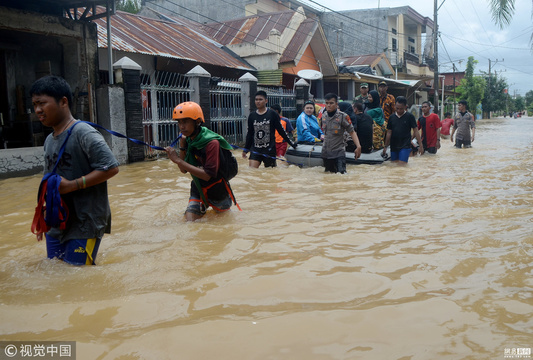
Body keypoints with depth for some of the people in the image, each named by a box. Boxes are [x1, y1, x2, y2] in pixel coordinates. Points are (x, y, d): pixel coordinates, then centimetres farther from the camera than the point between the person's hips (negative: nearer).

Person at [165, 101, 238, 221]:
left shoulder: (212, 143, -27)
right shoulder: (188, 140, -6)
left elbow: (207, 175, -32)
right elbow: (183, 170, -5)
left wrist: (177, 160, -34)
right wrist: (182, 145, -17)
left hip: (217, 190, -4)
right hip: (198, 189, 5)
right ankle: (203, 207, 23)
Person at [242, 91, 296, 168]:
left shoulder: (272, 114, -3)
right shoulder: (252, 115, 7)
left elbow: (280, 130, 3)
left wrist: (292, 144, 4)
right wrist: (246, 149, 17)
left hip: (269, 150, -3)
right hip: (255, 149, 3)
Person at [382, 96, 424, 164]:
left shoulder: (410, 116, -3)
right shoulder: (392, 117, 5)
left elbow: (415, 131, -2)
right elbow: (389, 133, 10)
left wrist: (420, 145, -6)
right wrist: (385, 146, 10)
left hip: (405, 146, -4)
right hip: (393, 146, 4)